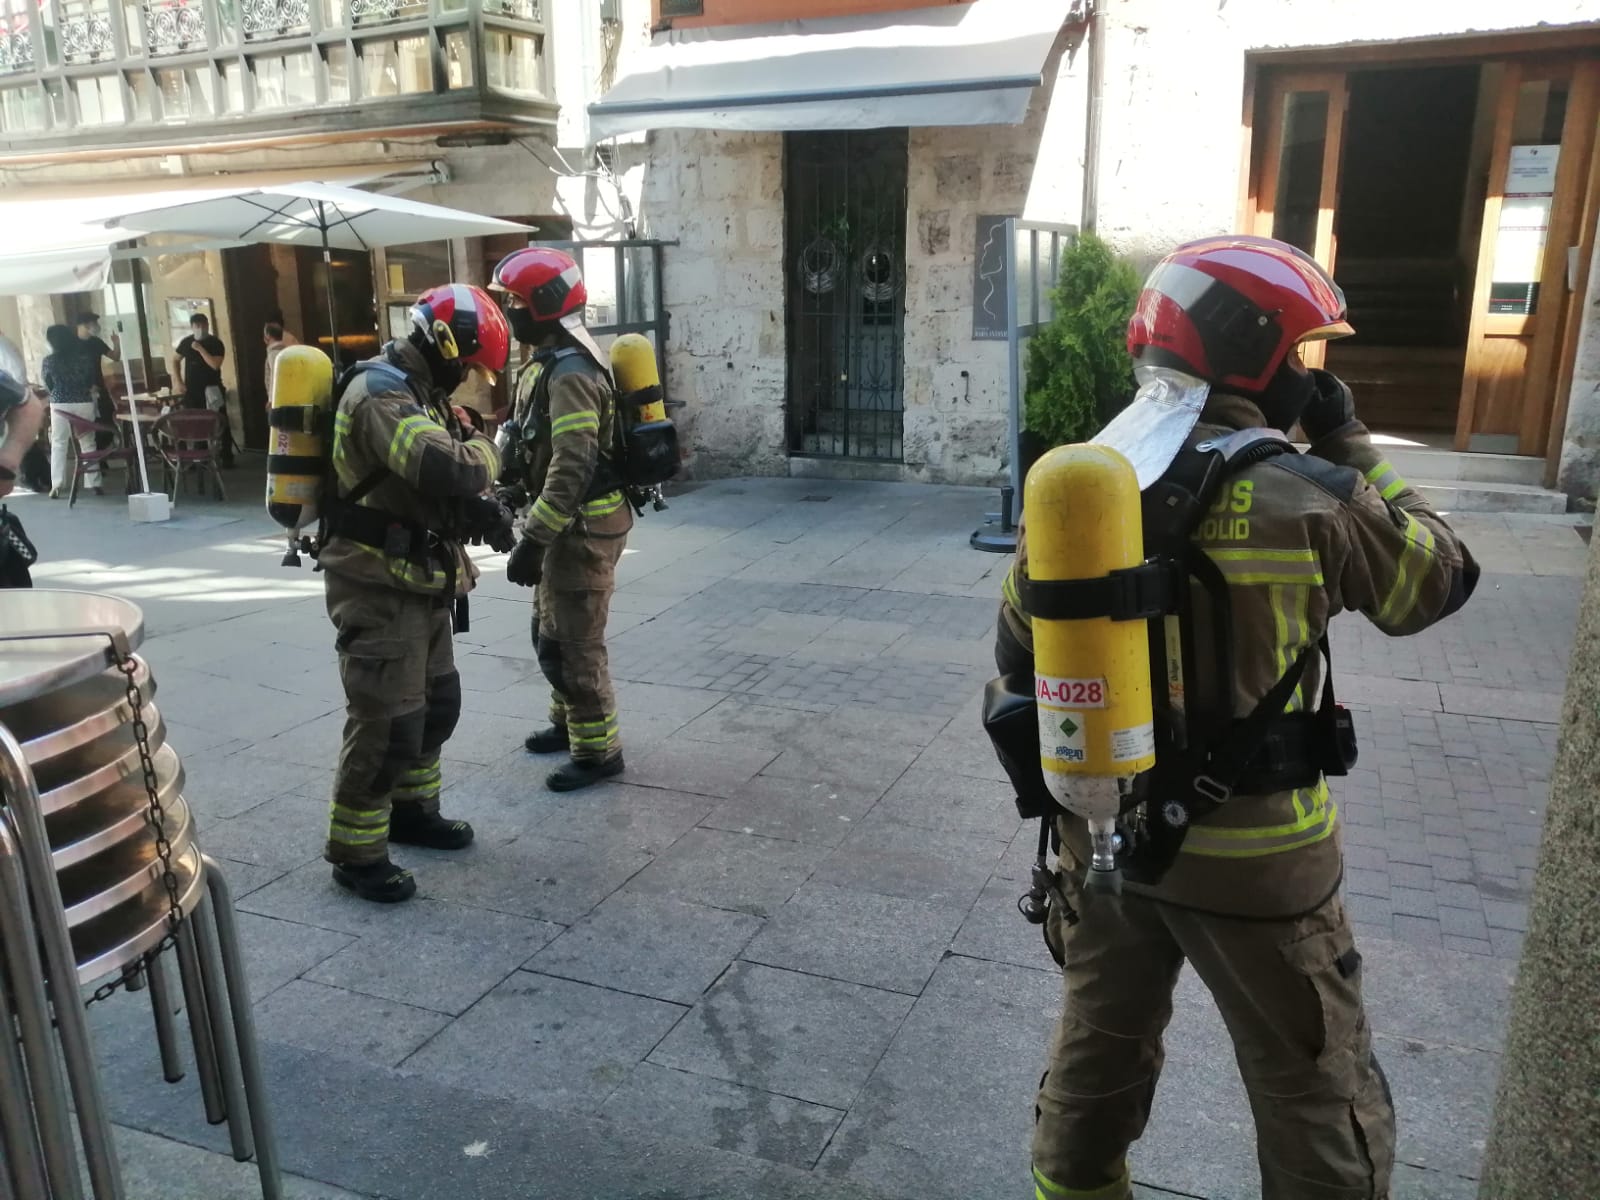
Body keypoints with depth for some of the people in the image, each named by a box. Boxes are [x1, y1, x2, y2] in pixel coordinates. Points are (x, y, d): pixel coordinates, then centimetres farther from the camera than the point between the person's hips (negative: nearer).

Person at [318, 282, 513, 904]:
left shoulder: (419, 391, 13)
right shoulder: (381, 395, -20)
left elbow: (443, 488, 19)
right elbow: (446, 468, -37)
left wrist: (483, 510, -2)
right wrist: (488, 449, -16)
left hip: (419, 581, 10)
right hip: (377, 586, -10)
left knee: (438, 701, 20)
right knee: (387, 721, -5)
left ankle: (411, 809, 38)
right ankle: (355, 853, 9)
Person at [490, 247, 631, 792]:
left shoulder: (570, 374, -22)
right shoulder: (550, 363, 12)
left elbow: (572, 470, -28)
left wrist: (532, 540, -27)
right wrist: (534, 527, 22)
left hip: (584, 525, -10)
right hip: (567, 521, 10)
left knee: (573, 643, -3)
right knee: (550, 633, 21)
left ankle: (598, 749, 10)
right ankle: (568, 722, 37)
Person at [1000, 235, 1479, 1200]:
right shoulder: (1308, 498, -18)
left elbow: (1020, 656, 5)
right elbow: (1439, 581, 1)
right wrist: (1352, 451, 5)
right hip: (1250, 852, -4)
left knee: (1099, 1048, 25)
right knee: (1321, 1099, 17)